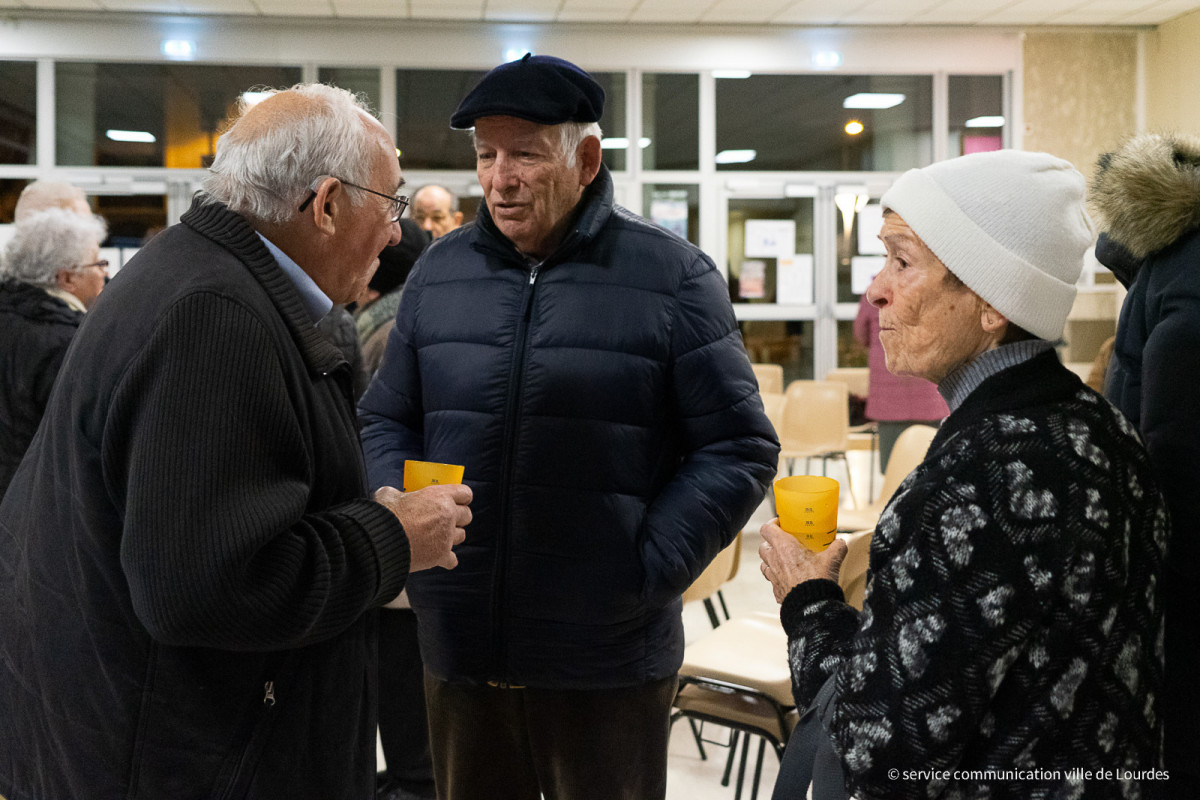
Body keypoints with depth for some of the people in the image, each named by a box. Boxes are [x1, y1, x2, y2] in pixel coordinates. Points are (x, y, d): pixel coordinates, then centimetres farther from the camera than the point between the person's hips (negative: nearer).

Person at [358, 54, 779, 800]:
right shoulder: (440, 270, 7)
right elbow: (385, 421, 16)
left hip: (608, 663, -3)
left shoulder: (672, 277, -5)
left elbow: (739, 450, -4)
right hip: (459, 651, 4)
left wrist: (648, 572, -12)